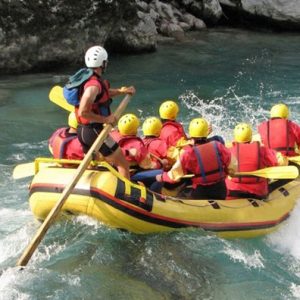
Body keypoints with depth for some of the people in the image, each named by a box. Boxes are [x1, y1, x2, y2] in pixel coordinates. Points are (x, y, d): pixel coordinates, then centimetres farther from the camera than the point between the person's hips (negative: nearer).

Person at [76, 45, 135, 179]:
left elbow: (103, 93, 27)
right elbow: (83, 112, -29)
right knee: (123, 164, 0)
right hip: (94, 131, -10)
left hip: (82, 131, 10)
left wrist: (122, 91, 21)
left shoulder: (87, 79, 8)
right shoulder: (94, 85, -22)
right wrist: (106, 119, -22)